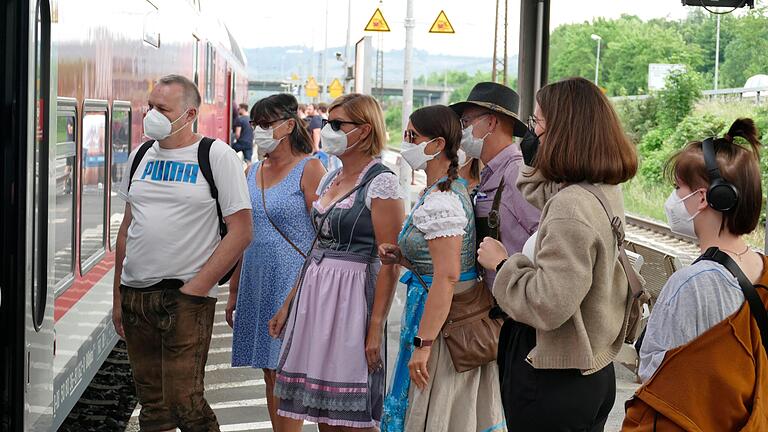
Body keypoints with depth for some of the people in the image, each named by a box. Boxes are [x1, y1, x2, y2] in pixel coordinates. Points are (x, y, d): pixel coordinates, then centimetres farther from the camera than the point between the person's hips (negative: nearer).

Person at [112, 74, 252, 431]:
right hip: (134, 294, 6)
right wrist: (118, 297, 14)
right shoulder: (141, 155, 12)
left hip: (186, 297, -6)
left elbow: (241, 232, -9)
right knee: (151, 403, 11)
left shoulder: (217, 156, -5)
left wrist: (195, 289, -13)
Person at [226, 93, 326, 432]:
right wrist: (234, 291, 17)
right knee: (270, 374, 10)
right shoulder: (254, 172, 13)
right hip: (256, 284, 7)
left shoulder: (309, 168, -7)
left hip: (293, 284, -7)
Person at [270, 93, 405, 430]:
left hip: (352, 296, -8)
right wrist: (288, 305, 17)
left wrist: (375, 329, -18)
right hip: (314, 295, 8)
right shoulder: (330, 180, 14)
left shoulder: (381, 183, -11)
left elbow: (390, 264, -14)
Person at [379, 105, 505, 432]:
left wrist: (423, 344, -25)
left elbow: (447, 277, -27)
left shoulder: (439, 203, -21)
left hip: (441, 320, -10)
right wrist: (402, 256, 6)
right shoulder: (455, 187, 10)